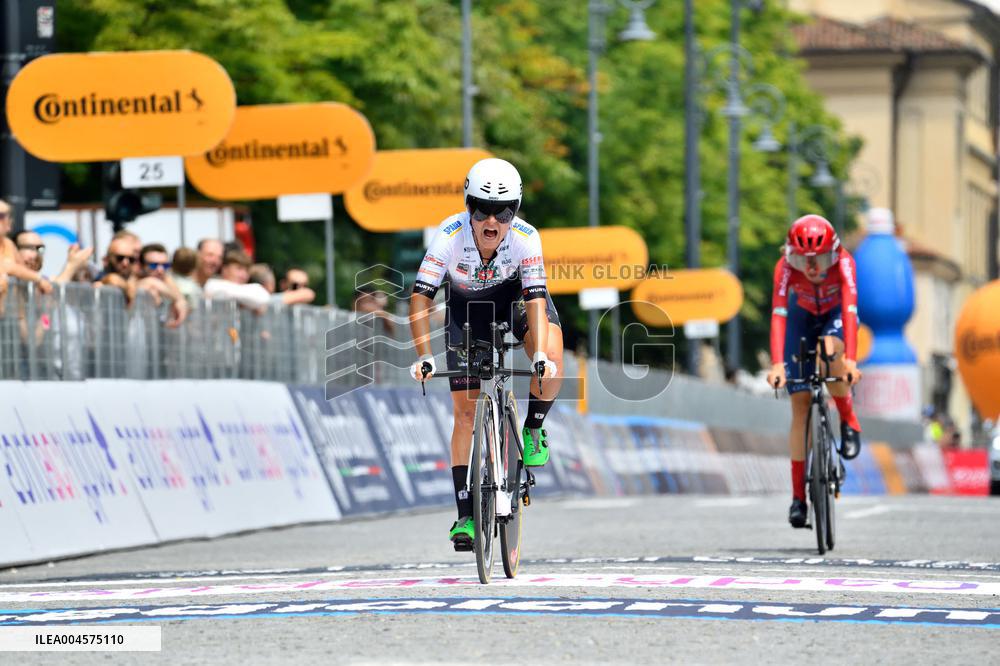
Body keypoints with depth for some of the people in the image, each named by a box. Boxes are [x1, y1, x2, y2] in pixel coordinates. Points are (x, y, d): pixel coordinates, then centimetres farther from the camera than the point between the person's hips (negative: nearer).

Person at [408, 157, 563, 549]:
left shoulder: (525, 237, -33)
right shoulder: (451, 234, -34)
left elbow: (536, 298, -37)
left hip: (516, 296, -1)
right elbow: (421, 296, -34)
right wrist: (423, 356, -43)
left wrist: (540, 355, -50)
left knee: (552, 360, -32)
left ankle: (534, 429, -2)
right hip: (467, 307, 1)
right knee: (465, 410, -4)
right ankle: (465, 515, 2)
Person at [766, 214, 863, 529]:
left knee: (830, 350, -38)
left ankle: (849, 422, -12)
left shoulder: (843, 262, -33)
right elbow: (778, 315, -39)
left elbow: (850, 309, -42)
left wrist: (851, 360, -54)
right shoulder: (786, 267, -31)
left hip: (836, 315, -1)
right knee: (800, 402, -8)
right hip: (803, 316, 1)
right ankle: (798, 494, -5)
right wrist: (776, 364, -52)